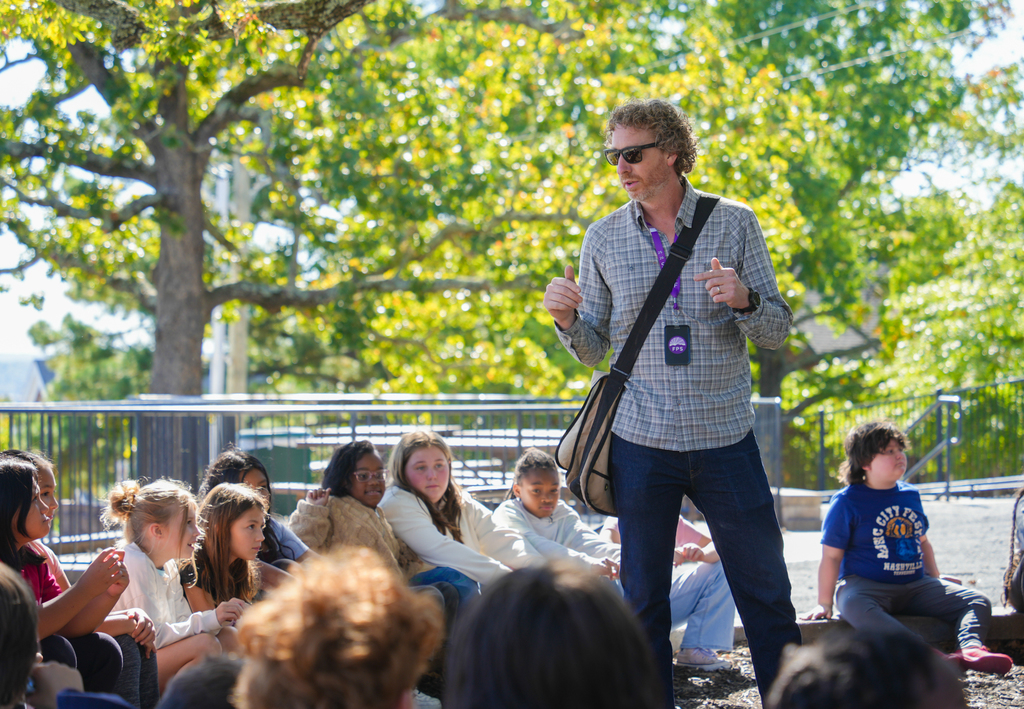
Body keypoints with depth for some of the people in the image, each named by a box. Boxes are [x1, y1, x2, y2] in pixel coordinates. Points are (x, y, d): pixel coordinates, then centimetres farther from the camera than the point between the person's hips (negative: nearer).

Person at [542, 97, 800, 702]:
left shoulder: (734, 223, 2)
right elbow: (595, 349, 9)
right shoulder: (604, 238, 5)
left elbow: (778, 330, 2)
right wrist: (567, 320, -12)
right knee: (644, 598, 6)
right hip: (642, 442, 1)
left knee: (766, 591, 4)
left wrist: (742, 299, -18)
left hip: (726, 438, -1)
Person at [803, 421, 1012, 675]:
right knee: (855, 606, -43)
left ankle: (971, 649, -44)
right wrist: (824, 603, -7)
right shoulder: (847, 502, -3)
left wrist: (935, 578, 24)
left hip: (914, 587, 6)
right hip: (865, 584, -6)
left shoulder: (910, 495, 15)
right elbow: (831, 556, -4)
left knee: (977, 601, -13)